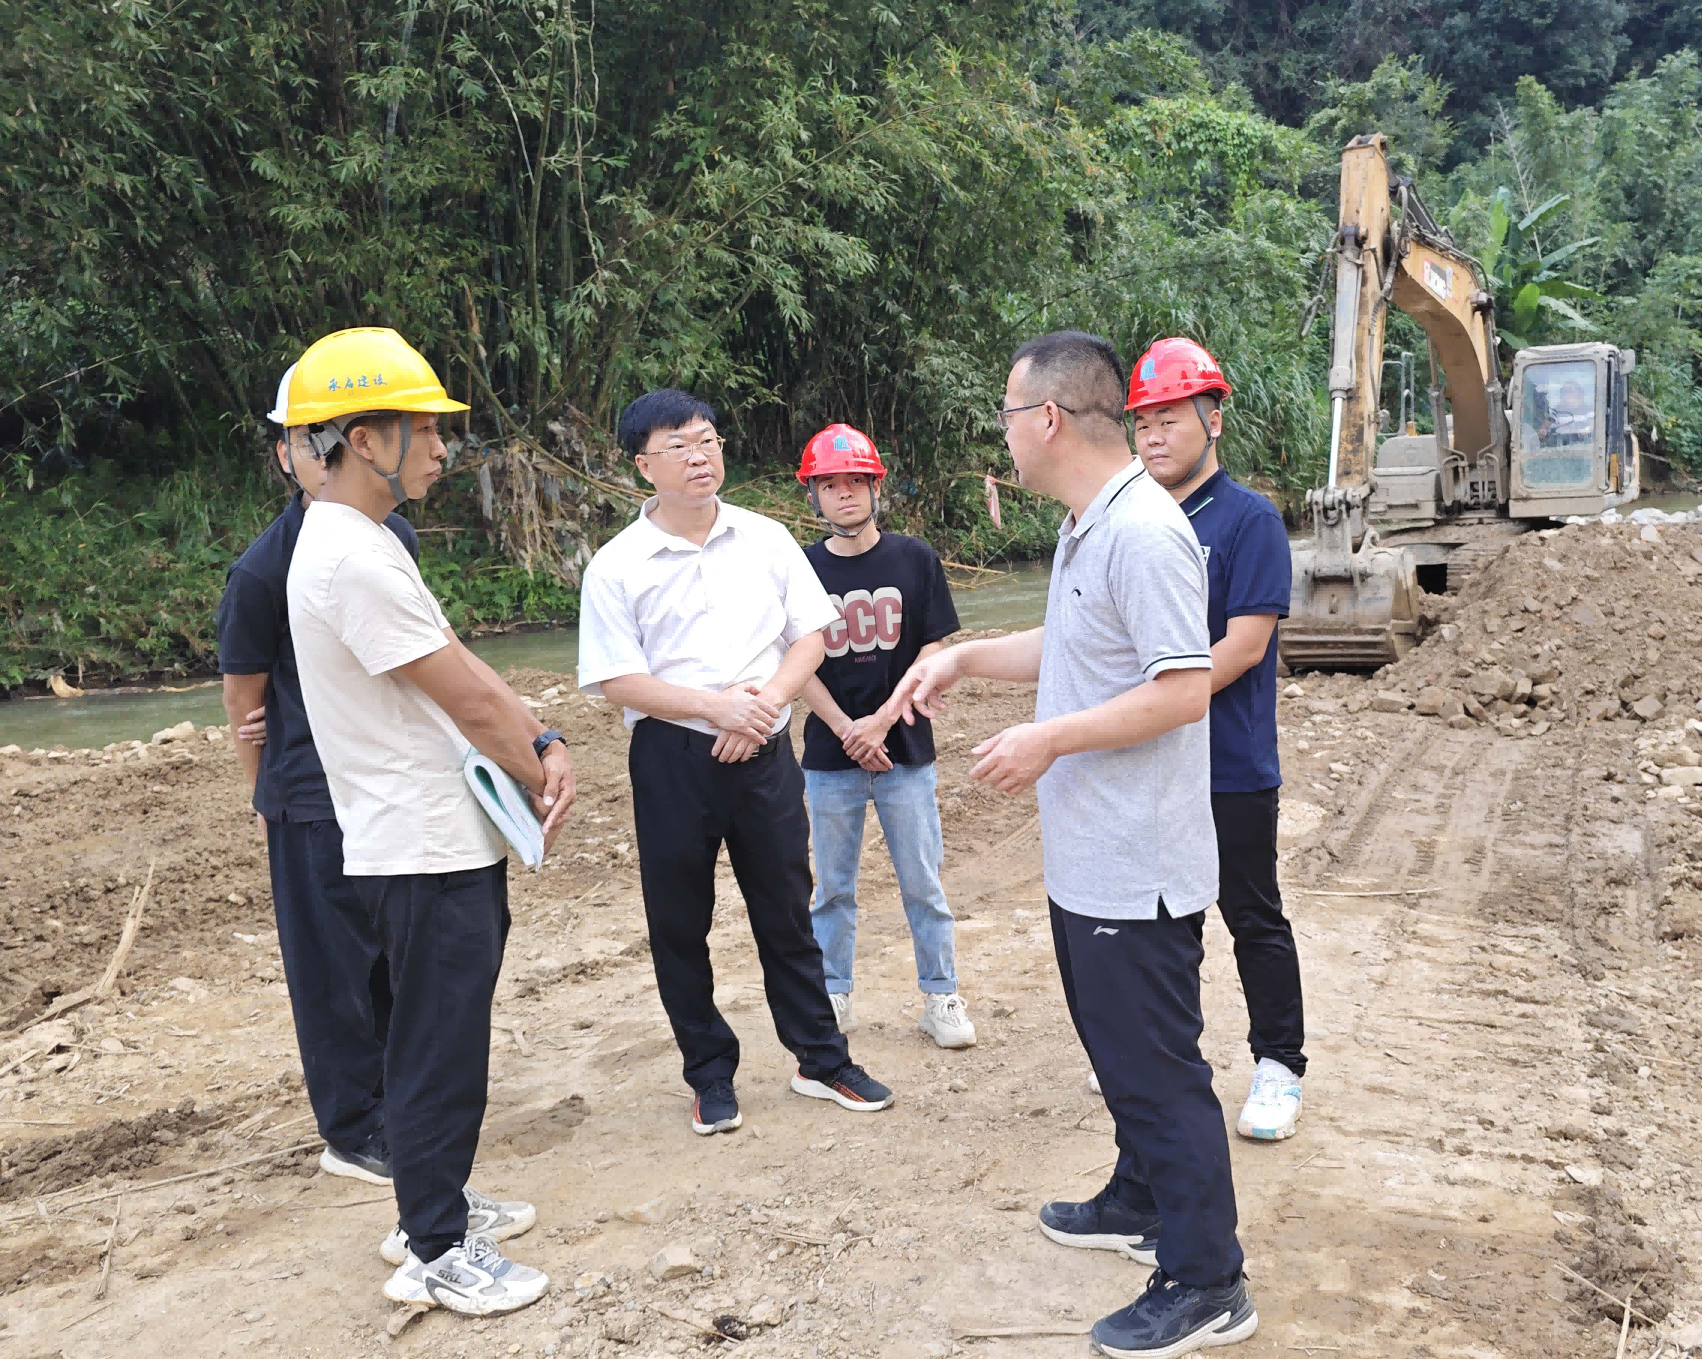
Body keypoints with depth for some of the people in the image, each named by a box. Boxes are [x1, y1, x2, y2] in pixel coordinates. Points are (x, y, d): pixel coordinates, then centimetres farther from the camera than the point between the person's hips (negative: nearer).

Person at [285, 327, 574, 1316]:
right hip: (424, 853, -10)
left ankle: (437, 1201, 37)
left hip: (452, 840, 10)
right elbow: (470, 700, -19)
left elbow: (464, 666, 9)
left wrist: (543, 746, -4)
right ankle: (437, 1253, 19)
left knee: (450, 1037, 21)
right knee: (439, 1049, 3)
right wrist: (544, 778, -4)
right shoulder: (354, 560, -22)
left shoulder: (364, 543, 11)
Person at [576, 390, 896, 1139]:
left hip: (765, 751, 2)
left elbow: (810, 634, 4)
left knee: (786, 910, 12)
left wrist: (769, 698, -14)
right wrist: (716, 707, -20)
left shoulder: (766, 539, 4)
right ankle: (710, 1075, 26)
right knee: (679, 924, 9)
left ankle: (822, 1060, 27)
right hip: (671, 760, -2)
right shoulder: (615, 566, -6)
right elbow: (617, 680, -10)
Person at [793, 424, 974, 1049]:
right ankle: (834, 998, 25)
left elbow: (934, 651, -3)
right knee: (833, 887, 11)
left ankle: (940, 997, 19)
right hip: (829, 757, 1)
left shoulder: (915, 558, -1)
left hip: (905, 749, -1)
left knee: (923, 884, 6)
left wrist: (882, 720, -13)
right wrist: (847, 731, -12)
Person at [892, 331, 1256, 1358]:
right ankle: (1142, 1204, 42)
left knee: (1158, 1066, 1)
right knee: (1120, 1048, 24)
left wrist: (1050, 741, -22)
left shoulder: (1143, 533, -22)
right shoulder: (1085, 528, 12)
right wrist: (963, 657, 14)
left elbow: (1185, 689, -26)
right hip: (1087, 858, 10)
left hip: (1136, 867, -10)